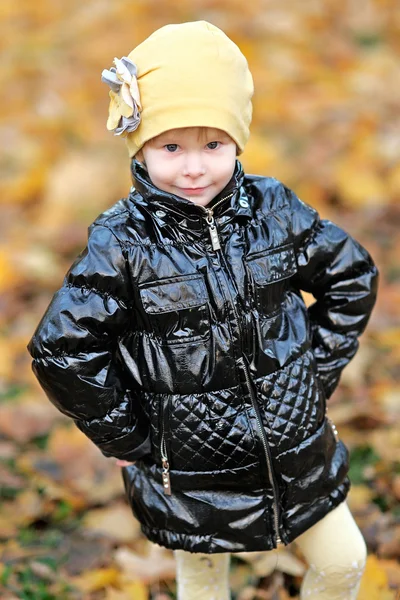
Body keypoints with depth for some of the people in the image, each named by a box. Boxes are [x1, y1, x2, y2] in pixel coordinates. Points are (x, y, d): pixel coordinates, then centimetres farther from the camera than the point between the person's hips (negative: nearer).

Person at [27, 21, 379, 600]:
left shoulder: (275, 209, -9)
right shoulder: (120, 243, -19)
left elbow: (352, 277, 5)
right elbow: (63, 351, -15)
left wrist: (318, 370, 1)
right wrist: (128, 437, -10)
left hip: (298, 446, 3)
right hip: (191, 468, -3)